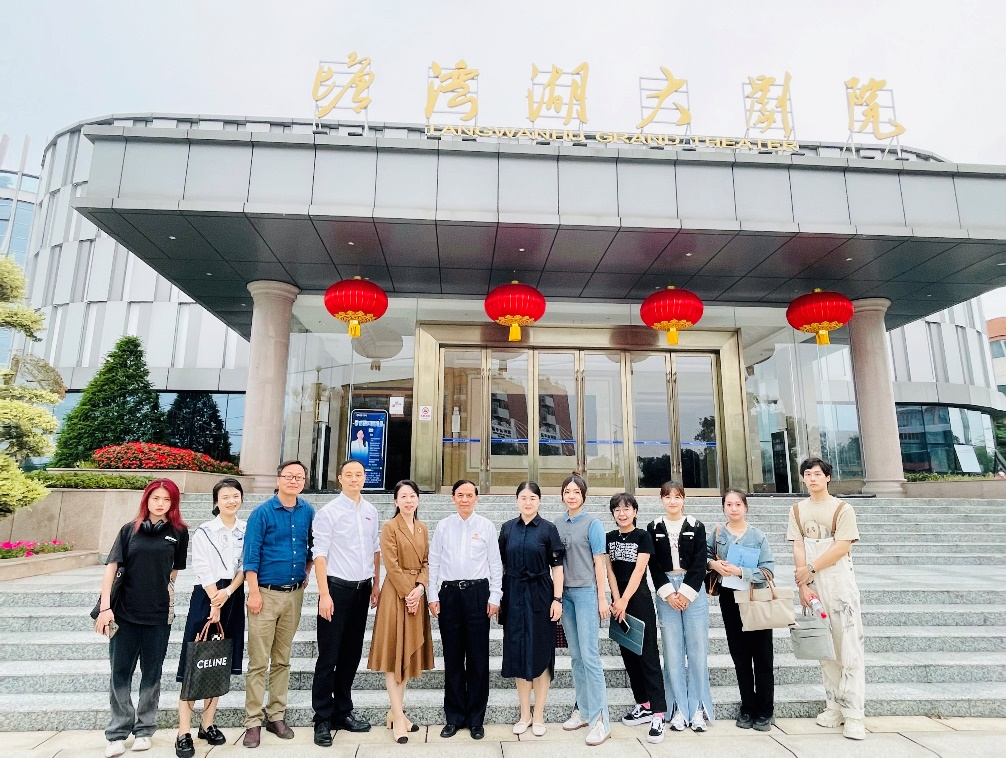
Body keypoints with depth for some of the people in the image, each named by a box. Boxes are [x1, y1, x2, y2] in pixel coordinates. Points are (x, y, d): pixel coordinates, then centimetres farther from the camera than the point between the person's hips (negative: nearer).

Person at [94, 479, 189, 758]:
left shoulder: (179, 531, -1)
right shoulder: (130, 530, 1)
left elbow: (175, 569, 8)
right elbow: (111, 567, -3)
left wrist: (160, 588, 4)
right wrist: (105, 607, -10)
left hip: (159, 614, 0)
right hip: (124, 612, 0)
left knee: (152, 673, 10)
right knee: (120, 672, 5)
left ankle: (144, 730, 25)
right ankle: (117, 733, 19)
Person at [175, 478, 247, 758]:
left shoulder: (247, 531, 5)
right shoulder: (203, 532, -4)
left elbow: (246, 567, 1)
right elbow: (203, 570, -8)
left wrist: (227, 592, -14)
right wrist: (214, 605, -13)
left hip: (233, 598, 3)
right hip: (206, 596, -3)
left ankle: (207, 725, 20)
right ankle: (184, 733, 2)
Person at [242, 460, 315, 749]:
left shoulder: (308, 512, 3)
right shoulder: (262, 513, -8)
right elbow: (251, 554, -10)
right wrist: (254, 592, -14)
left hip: (294, 594, 4)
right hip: (266, 593, -4)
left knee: (282, 660, 13)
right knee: (258, 662, 1)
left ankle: (276, 715, 24)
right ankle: (253, 721, 12)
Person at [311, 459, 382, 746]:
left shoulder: (371, 511, 7)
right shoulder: (329, 512, -8)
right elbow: (319, 554, -10)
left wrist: (376, 585, 12)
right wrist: (324, 594, -14)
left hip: (362, 589, 5)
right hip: (337, 588, -5)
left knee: (352, 654, 14)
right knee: (329, 656, 3)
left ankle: (343, 711, 29)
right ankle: (323, 719, 17)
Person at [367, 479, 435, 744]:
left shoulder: (422, 528, 10)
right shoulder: (389, 527, -8)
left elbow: (426, 562, 8)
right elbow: (392, 566, -13)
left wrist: (420, 588, -7)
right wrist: (407, 594, -15)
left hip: (417, 594, 6)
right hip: (396, 594, -6)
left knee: (409, 652, 11)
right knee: (394, 653, 0)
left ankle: (396, 712, 22)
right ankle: (398, 718, 5)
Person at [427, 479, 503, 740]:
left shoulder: (486, 527, 2)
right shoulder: (443, 527, 5)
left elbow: (495, 564, 3)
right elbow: (433, 563, 6)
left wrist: (494, 597, -2)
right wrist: (433, 596, 2)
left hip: (477, 592, -1)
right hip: (449, 593, 1)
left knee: (478, 658, 5)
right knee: (452, 657, 9)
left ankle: (476, 718, 19)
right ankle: (454, 717, 22)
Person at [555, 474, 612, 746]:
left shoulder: (593, 524, -5)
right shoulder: (558, 525, 8)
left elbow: (599, 562, -6)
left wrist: (602, 598, -8)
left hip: (587, 592, -5)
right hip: (565, 592, 5)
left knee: (589, 654, -7)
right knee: (575, 654, 12)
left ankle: (600, 719, 1)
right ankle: (583, 709, 23)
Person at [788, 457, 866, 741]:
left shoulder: (842, 509, -2)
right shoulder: (798, 510, 8)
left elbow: (841, 548, -11)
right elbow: (798, 549, 2)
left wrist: (810, 569, -11)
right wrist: (803, 585, -6)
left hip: (840, 584, -4)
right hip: (812, 587, 4)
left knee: (850, 649, -3)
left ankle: (853, 715, 1)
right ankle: (835, 707, 20)